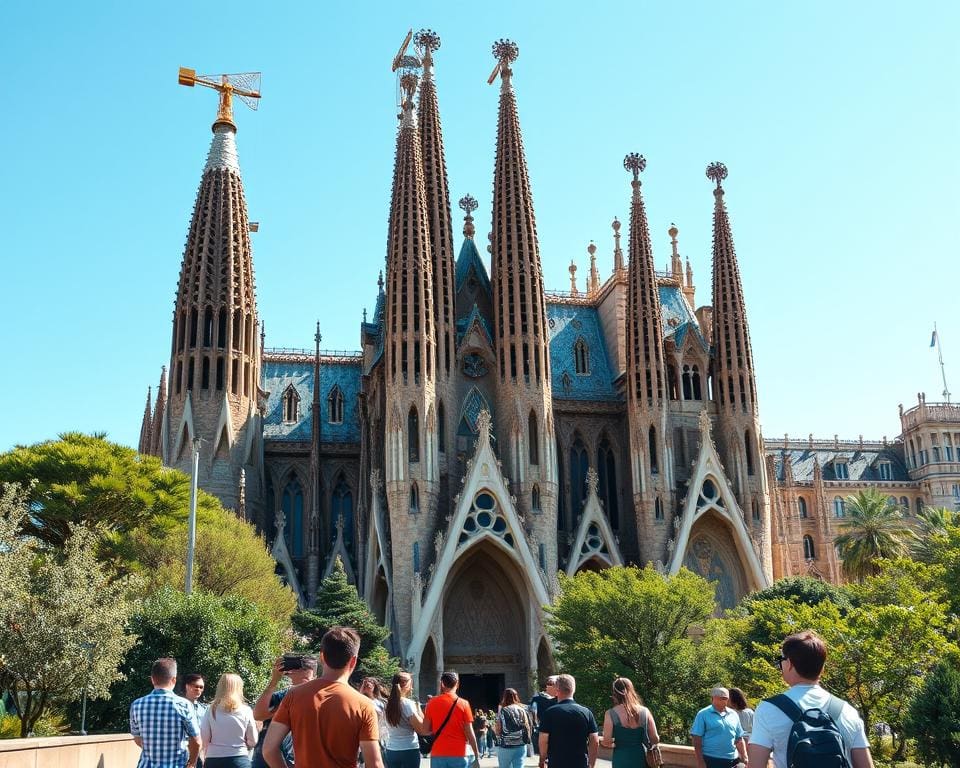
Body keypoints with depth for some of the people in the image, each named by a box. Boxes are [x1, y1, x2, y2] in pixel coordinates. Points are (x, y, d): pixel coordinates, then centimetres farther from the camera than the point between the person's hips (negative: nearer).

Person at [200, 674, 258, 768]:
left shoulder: (211, 710, -2)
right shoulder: (245, 710, -3)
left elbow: (204, 738, -1)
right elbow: (252, 741, 1)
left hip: (214, 760, 1)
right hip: (239, 760, -1)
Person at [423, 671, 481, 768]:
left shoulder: (432, 703, 1)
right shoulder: (463, 704, -3)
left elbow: (426, 728, 2)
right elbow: (469, 733, -5)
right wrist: (477, 756, 1)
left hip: (438, 754, 1)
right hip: (458, 755, -1)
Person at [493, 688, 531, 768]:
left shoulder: (502, 711, -7)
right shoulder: (522, 710, 3)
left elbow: (498, 730, -9)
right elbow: (528, 727, 4)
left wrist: (492, 727, 11)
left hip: (506, 745, -3)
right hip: (521, 745, 3)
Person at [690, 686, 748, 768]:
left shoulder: (733, 714, 11)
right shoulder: (703, 714, -3)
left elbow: (739, 739, 16)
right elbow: (697, 739, -6)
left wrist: (744, 758, 7)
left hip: (732, 760, 5)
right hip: (711, 760, -5)